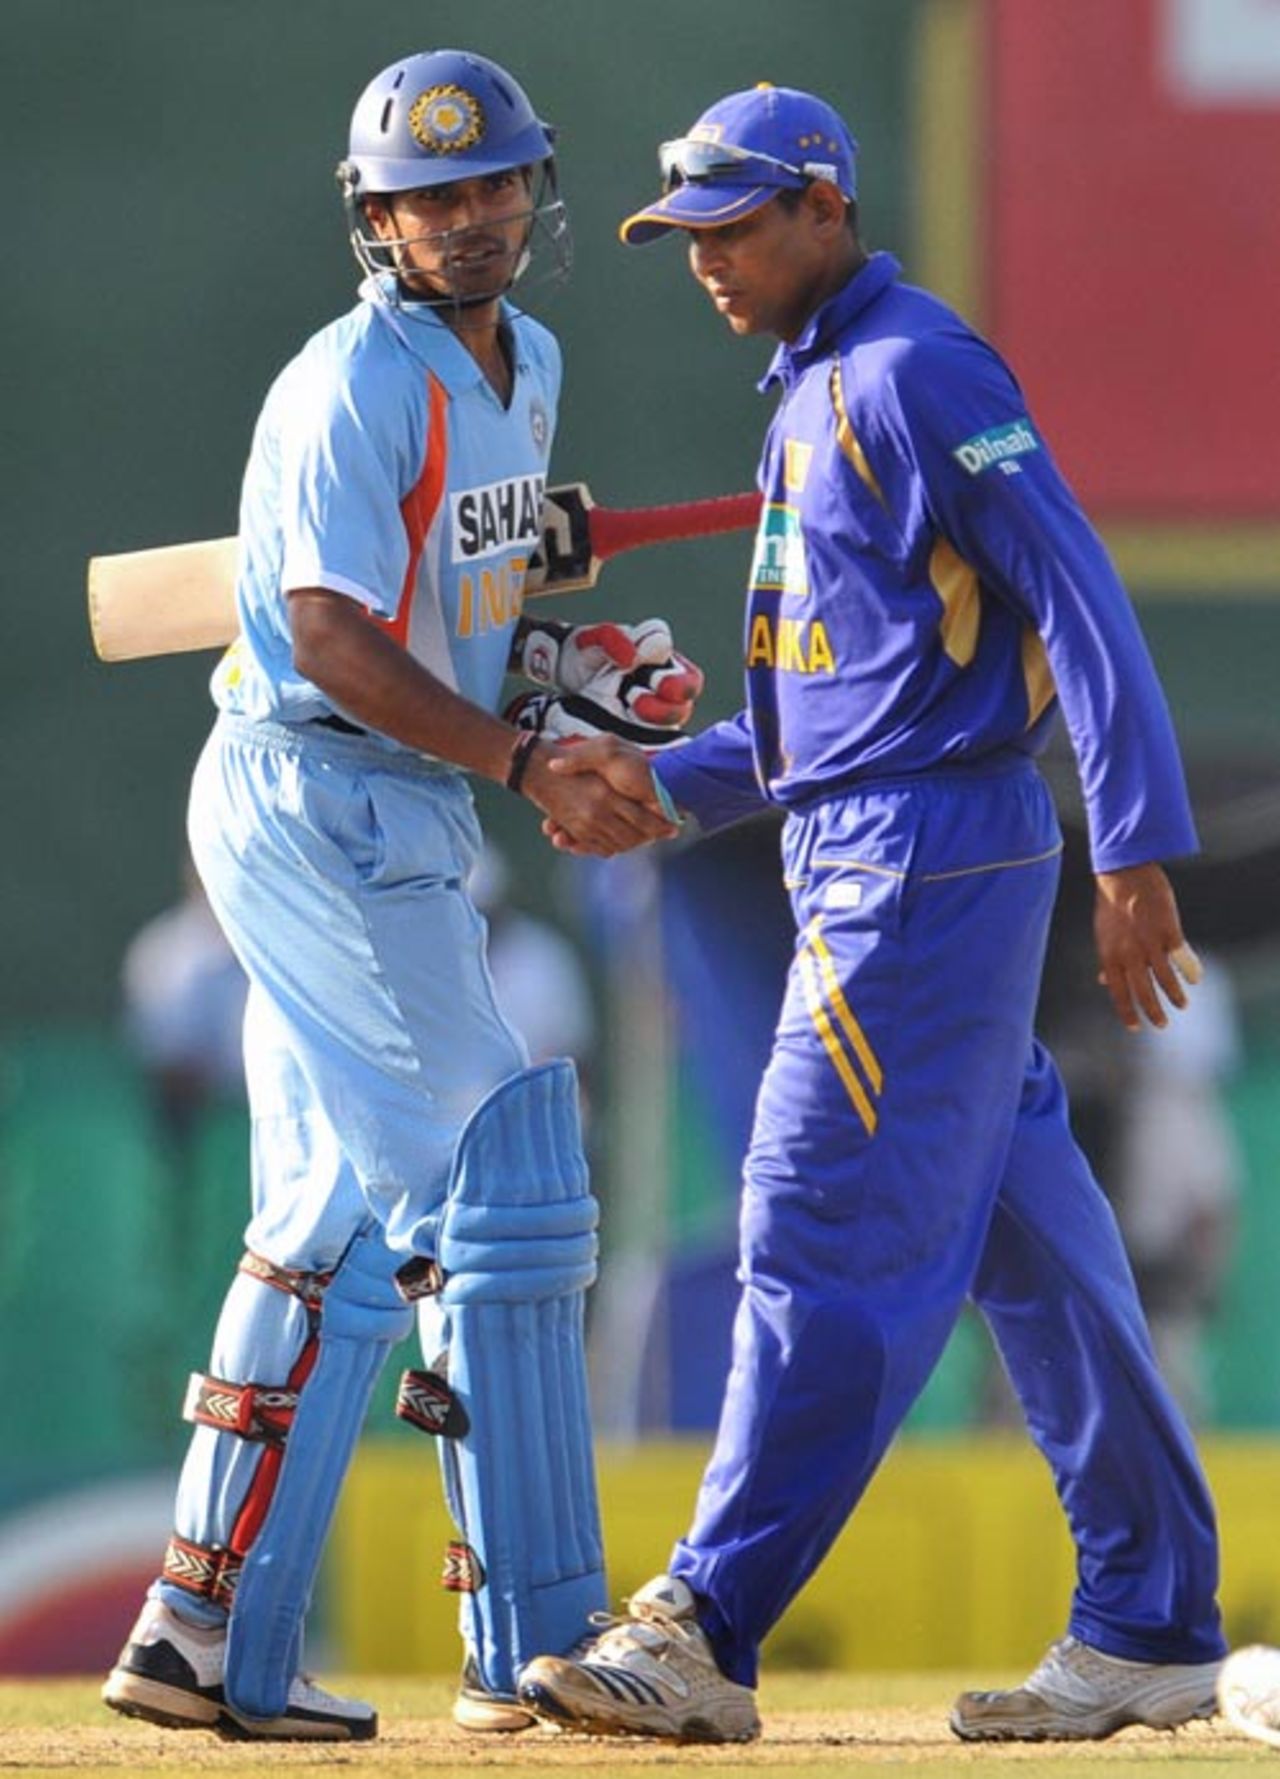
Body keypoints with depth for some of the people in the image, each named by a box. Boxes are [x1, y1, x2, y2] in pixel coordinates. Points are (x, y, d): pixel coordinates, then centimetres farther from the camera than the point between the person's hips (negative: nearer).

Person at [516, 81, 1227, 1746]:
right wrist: (665, 779, 13)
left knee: (826, 1245, -9)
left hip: (928, 866, -10)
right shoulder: (816, 401, 20)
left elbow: (1082, 600, -18)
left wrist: (1135, 855, -24)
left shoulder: (917, 373, -11)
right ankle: (1152, 1630, 13)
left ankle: (706, 1637, -8)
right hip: (870, 865, 10)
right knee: (1032, 1252, 10)